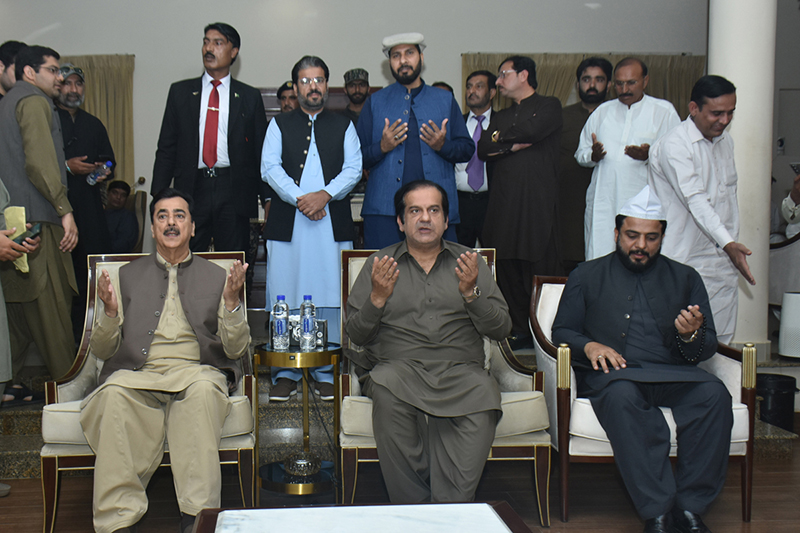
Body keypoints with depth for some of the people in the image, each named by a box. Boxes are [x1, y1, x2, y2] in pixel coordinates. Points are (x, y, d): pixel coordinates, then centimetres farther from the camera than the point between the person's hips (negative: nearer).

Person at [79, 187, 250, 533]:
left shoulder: (216, 277, 17)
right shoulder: (128, 275, 20)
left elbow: (235, 350, 8)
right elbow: (102, 350, 14)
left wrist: (232, 301, -8)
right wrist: (109, 310, -6)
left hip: (195, 372, -1)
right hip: (138, 373, 1)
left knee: (203, 389, -36)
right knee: (114, 394, -34)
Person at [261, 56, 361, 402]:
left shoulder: (344, 126, 16)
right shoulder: (279, 125, 15)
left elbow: (353, 168, 4)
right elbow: (269, 167, 2)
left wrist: (325, 195, -13)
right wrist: (299, 198, -13)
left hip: (333, 223, 0)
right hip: (287, 222, 0)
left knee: (330, 296, -1)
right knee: (284, 298, -1)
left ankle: (326, 373, 8)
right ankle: (286, 373, 8)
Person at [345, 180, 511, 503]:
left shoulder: (470, 262, 16)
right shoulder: (379, 264, 15)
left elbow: (501, 329, 8)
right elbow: (356, 335, 9)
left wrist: (471, 293, -8)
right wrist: (378, 298, -8)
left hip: (459, 370, 1)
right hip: (399, 366, 0)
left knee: (483, 393, -32)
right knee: (387, 387, -34)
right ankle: (413, 513, -20)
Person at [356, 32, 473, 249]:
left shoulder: (445, 100, 16)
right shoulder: (375, 102, 13)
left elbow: (467, 149, 12)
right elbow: (357, 156, 8)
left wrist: (442, 145, -7)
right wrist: (382, 147, -11)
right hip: (384, 209, 0)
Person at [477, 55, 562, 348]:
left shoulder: (549, 106, 8)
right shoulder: (500, 117, 25)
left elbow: (532, 130, -13)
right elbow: (483, 150, 10)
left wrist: (500, 137, 4)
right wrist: (514, 145, -6)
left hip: (538, 202, -5)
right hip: (504, 201, 5)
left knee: (540, 268, -7)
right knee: (507, 268, 2)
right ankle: (521, 329, 10)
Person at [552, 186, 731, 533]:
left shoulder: (685, 279, 22)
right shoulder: (586, 276, 19)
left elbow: (707, 348, 17)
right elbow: (561, 331, 13)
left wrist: (691, 336, -8)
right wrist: (589, 345, -8)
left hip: (672, 374, 2)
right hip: (611, 373, -2)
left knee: (714, 394, -30)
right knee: (622, 395, -37)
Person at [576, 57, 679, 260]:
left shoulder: (664, 111, 8)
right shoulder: (602, 112, 19)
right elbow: (580, 153, 20)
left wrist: (649, 155, -17)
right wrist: (593, 155, -3)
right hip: (603, 203, 3)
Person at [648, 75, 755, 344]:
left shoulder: (726, 141, 13)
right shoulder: (673, 145, -14)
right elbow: (695, 199, -23)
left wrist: (734, 243, 16)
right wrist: (728, 244, -32)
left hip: (722, 261, 7)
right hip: (683, 263, -7)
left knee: (721, 342, 8)